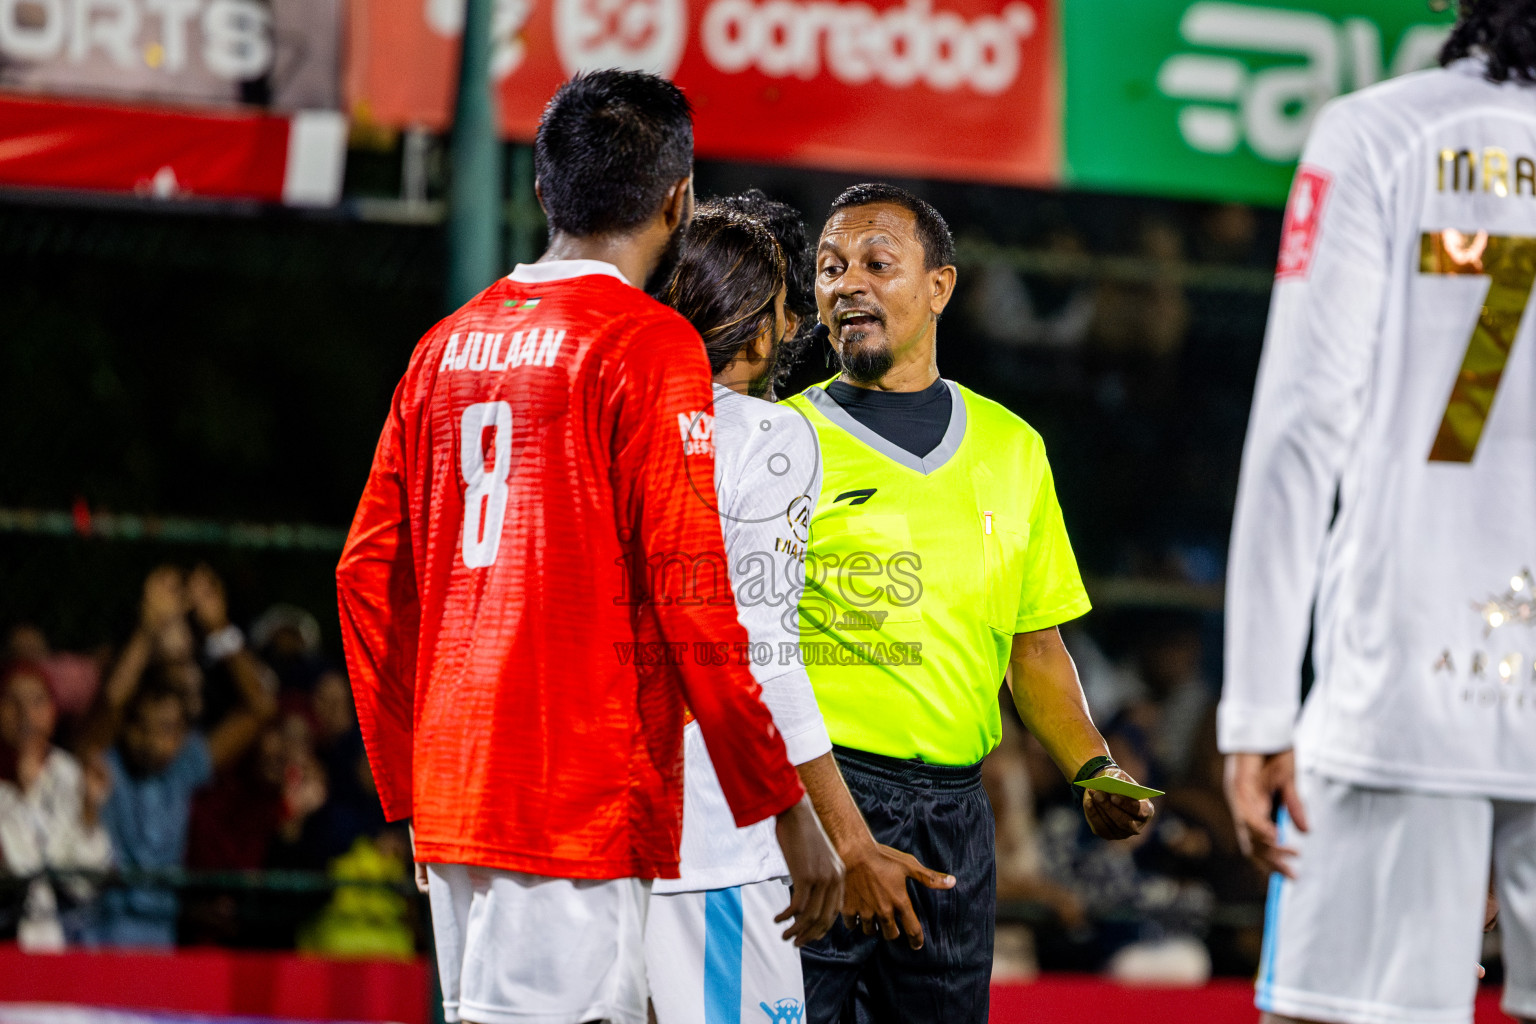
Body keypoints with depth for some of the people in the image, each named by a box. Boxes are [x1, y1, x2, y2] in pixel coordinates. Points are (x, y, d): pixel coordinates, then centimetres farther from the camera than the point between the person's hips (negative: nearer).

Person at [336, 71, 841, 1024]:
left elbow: (369, 576, 15)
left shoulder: (450, 344, 14)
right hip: (581, 802, -8)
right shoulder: (648, 345, -7)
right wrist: (789, 810, -7)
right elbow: (692, 596, -13)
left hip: (453, 795, 8)